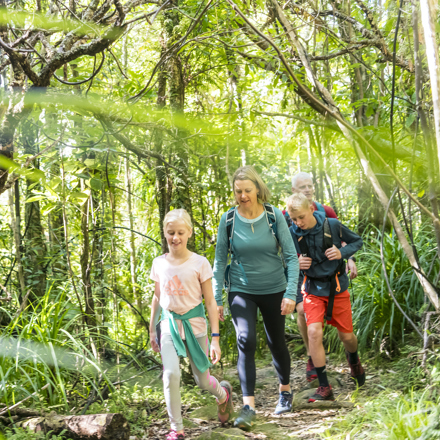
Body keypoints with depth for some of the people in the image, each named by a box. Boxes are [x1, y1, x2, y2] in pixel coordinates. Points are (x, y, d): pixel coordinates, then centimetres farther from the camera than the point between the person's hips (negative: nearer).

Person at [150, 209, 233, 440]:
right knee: (171, 374, -18)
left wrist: (215, 338, -10)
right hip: (169, 324, 2)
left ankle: (223, 393, 44)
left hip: (194, 324, -2)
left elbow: (210, 302, -7)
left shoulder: (199, 263, -9)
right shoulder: (159, 263, 0)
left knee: (203, 380, 8)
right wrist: (152, 330, 16)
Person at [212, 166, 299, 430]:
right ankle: (249, 406, -15)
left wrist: (291, 293, -15)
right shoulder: (228, 220, -8)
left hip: (273, 290, 0)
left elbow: (291, 256, -8)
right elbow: (220, 261, -1)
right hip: (241, 291, 0)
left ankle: (285, 391, 39)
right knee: (246, 341, -18)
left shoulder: (274, 215, -11)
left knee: (277, 342, 13)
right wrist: (217, 299, -2)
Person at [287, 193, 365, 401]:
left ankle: (354, 361, 46)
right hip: (313, 290, 0)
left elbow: (357, 241, 3)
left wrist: (342, 253, -16)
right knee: (314, 332, -18)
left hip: (337, 287, 0)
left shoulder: (332, 225, -11)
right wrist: (296, 264, -19)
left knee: (346, 335, 9)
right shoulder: (292, 234, -9)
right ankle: (324, 387, -9)